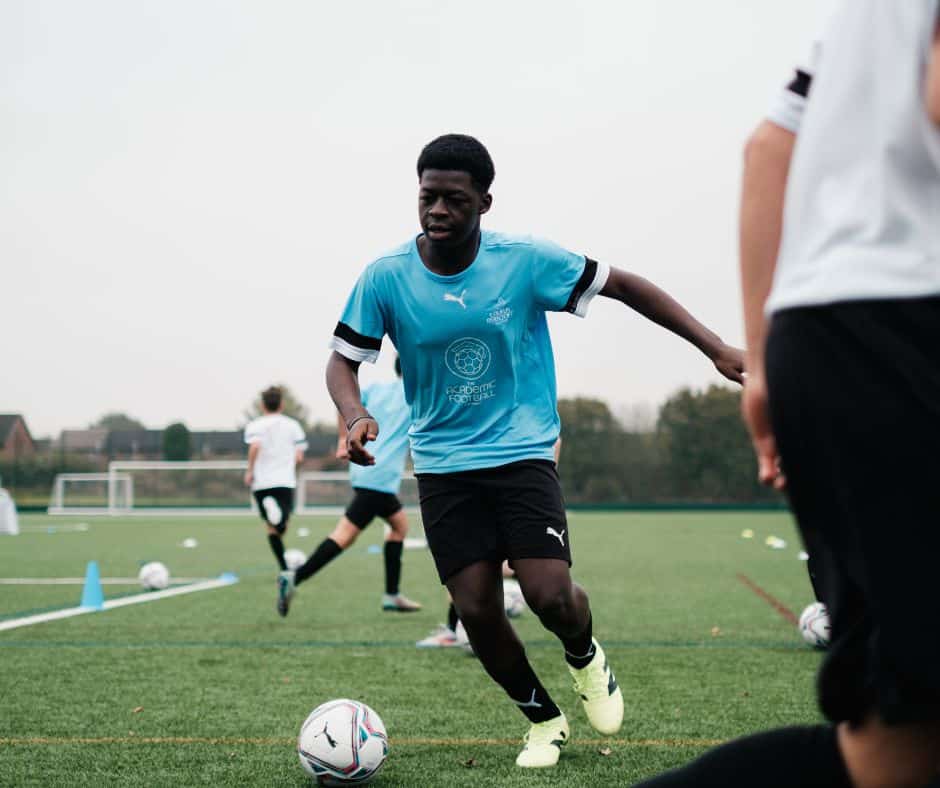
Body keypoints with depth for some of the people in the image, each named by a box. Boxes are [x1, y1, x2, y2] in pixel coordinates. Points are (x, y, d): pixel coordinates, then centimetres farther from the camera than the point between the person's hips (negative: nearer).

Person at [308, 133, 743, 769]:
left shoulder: (526, 260, -11)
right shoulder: (385, 277, -8)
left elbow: (623, 285, -4)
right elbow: (344, 359, 1)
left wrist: (716, 349, -7)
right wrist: (355, 415, -23)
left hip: (523, 453, -1)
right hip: (443, 465, 2)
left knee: (551, 596, -17)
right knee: (477, 609, -5)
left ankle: (585, 656, 22)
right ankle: (543, 718, 22)